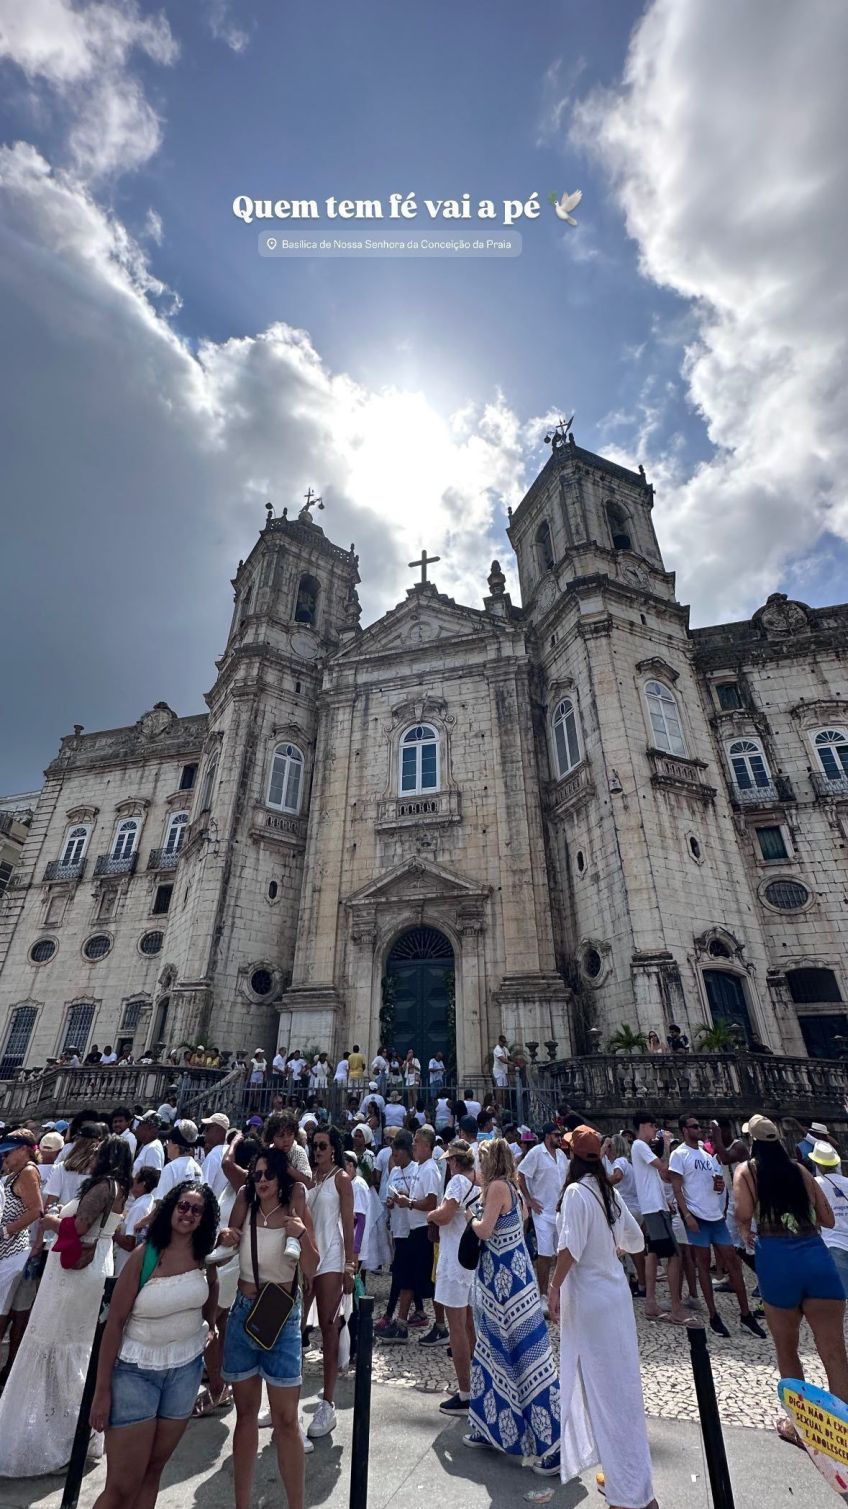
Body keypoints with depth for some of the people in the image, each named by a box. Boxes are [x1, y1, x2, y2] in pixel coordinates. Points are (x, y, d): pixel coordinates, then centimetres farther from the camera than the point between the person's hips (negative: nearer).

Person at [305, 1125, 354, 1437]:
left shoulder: (341, 1178, -6)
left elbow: (348, 1224, -6)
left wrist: (350, 1265, -9)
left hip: (329, 1257, -4)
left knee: (328, 1327, 3)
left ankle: (327, 1403, 15)